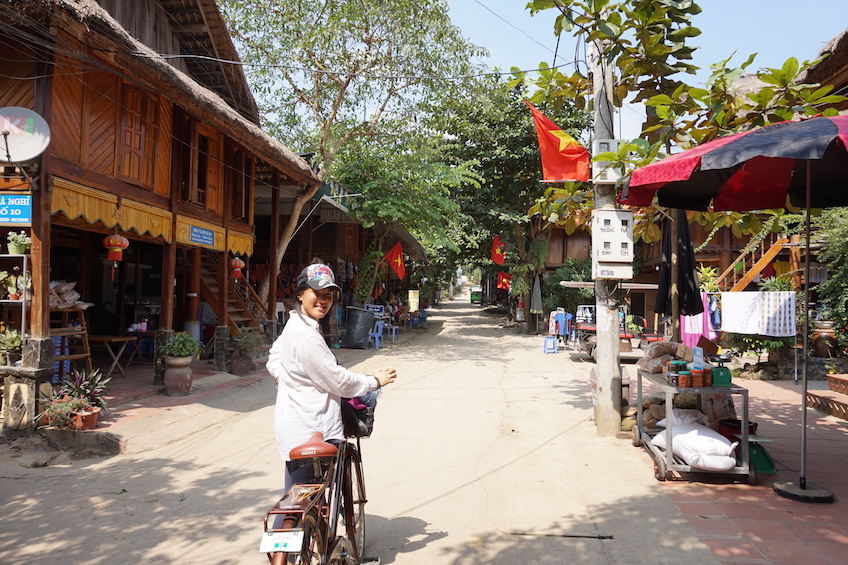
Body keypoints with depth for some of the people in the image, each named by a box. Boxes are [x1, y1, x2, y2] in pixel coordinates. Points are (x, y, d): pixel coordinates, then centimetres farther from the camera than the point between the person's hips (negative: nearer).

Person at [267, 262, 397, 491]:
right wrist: (376, 381, -5)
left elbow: (274, 356, 27)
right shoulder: (307, 337, -23)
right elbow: (339, 381, -18)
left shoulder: (296, 325, 9)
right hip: (307, 436, -11)